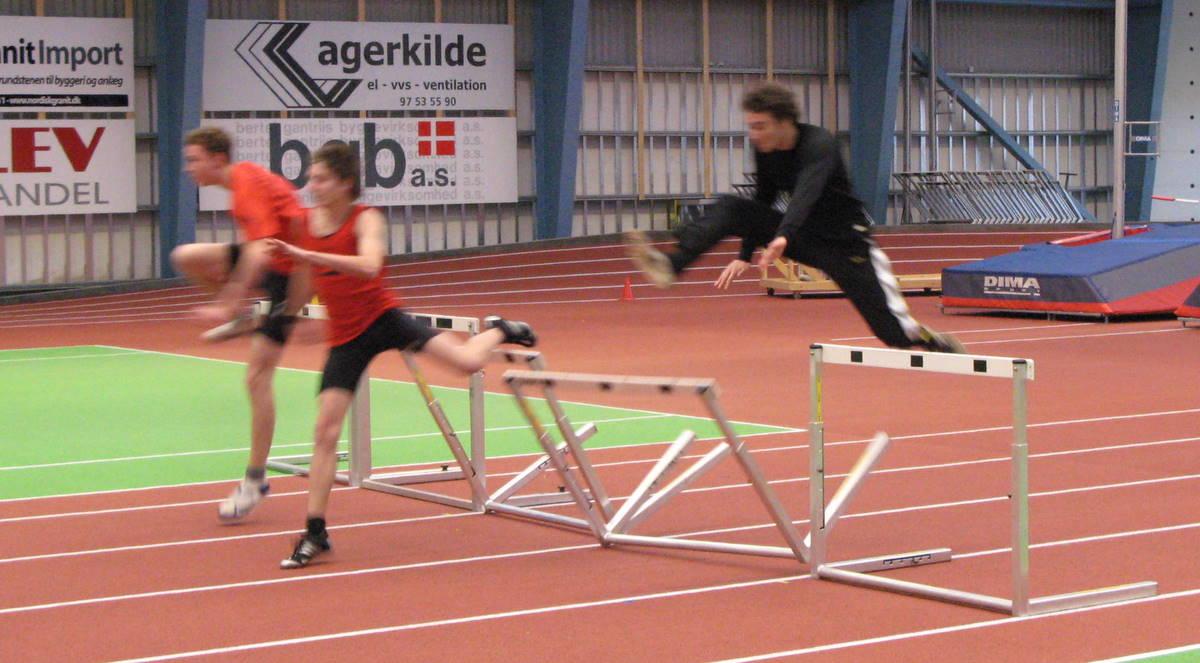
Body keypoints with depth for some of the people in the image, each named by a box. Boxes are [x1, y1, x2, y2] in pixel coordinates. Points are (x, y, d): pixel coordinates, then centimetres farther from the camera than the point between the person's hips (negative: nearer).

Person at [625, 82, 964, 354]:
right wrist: (745, 256, 9)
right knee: (729, 208, -16)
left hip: (843, 242, -6)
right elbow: (763, 204, 8)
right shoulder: (764, 150, -6)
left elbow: (807, 191, -45)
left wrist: (783, 236, -61)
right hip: (801, 234, 6)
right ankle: (670, 264, -34)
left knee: (892, 331, -6)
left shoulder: (819, 144, -27)